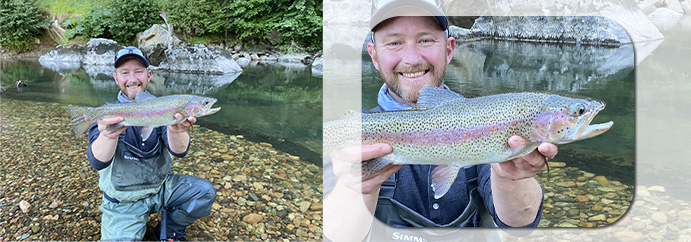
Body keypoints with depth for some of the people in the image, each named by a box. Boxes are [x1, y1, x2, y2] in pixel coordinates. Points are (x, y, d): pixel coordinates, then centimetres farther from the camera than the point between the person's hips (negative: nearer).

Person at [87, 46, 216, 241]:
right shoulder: (106, 114, -9)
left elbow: (179, 151, -19)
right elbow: (98, 163, -25)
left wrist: (175, 130, -43)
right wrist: (109, 135, -48)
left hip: (161, 186, 3)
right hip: (124, 201, -3)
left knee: (205, 192, -16)